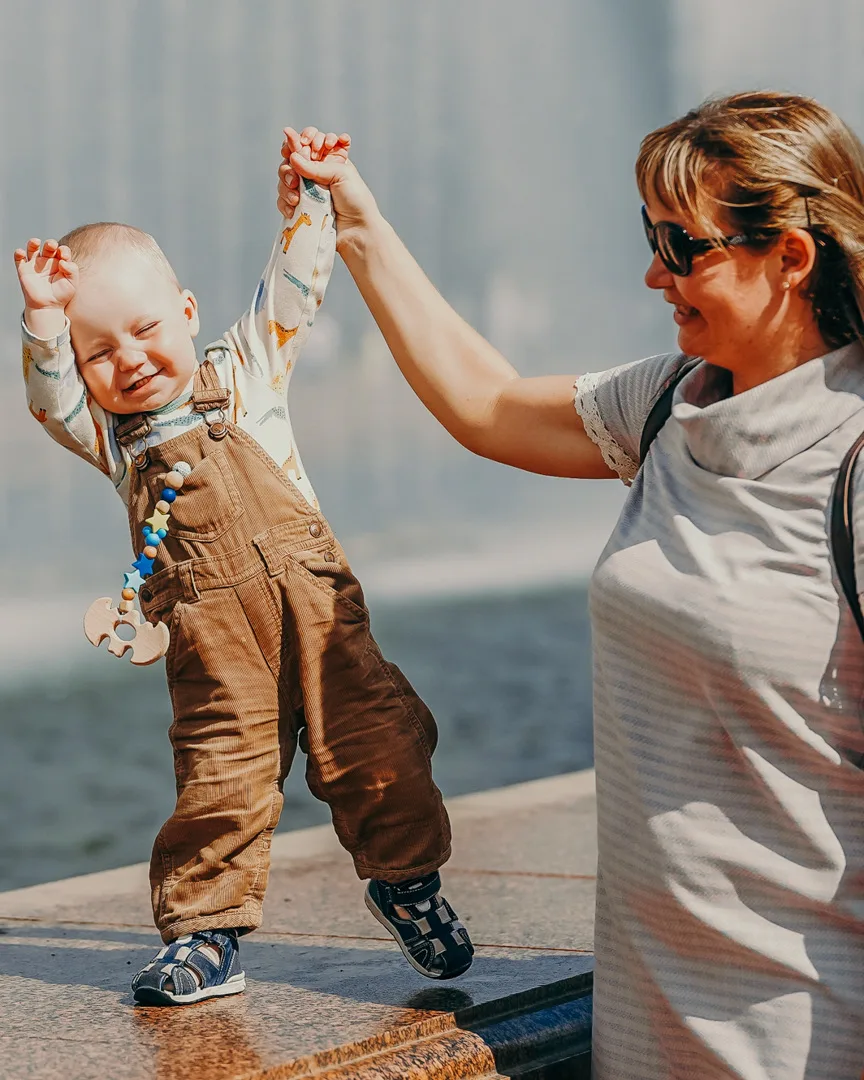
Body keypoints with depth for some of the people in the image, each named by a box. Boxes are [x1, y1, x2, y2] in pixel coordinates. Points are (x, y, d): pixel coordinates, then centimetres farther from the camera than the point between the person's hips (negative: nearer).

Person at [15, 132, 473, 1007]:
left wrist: (309, 195, 1)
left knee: (373, 746, 0)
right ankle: (204, 929, 10)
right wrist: (45, 319, -17)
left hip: (314, 602, 0)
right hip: (213, 641, 0)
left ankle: (405, 878, 21)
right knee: (220, 776, -2)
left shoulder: (244, 373, 10)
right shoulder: (109, 433, 11)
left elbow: (290, 287, 8)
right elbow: (51, 398, -5)